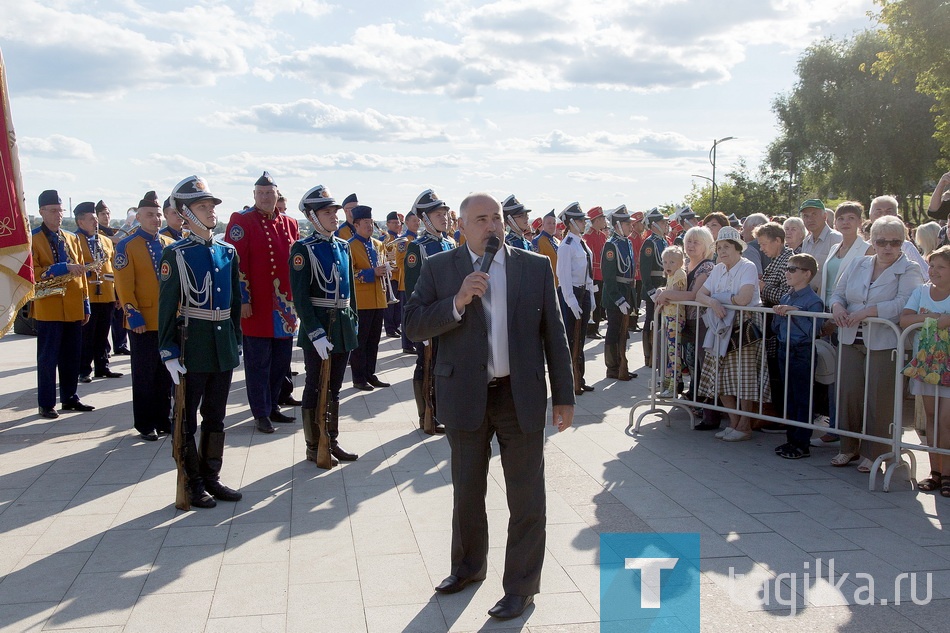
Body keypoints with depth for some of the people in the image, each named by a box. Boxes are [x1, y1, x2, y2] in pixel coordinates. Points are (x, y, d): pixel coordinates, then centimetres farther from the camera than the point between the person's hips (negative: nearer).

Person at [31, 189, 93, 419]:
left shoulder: (72, 239, 14)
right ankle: (46, 404, 8)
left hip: (74, 309, 5)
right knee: (48, 358, 0)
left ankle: (70, 398, 21)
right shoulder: (32, 239, -3)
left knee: (72, 357, 11)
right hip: (48, 309, -5)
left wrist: (85, 304, 13)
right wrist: (63, 268, -22)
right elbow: (32, 272, -13)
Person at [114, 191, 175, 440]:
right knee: (144, 375, 4)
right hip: (143, 323, -5)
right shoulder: (127, 246, -5)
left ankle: (163, 419, 22)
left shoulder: (170, 244, 10)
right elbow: (124, 286, -10)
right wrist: (134, 315, -15)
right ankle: (145, 424, 14)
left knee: (166, 374, 11)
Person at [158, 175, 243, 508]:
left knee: (216, 417, 13)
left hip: (224, 347, 5)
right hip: (192, 346, -5)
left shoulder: (228, 251, 8)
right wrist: (168, 352, -12)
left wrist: (235, 340, 11)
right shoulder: (176, 254, -7)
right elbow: (167, 306, -9)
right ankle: (192, 483, 17)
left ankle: (212, 477, 25)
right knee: (187, 418, 6)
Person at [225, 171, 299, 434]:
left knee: (281, 361, 13)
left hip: (285, 307, 6)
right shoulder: (241, 221, -5)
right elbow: (237, 262, -11)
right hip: (256, 308, -6)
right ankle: (261, 413, 13)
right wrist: (242, 299, -15)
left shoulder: (290, 223, 11)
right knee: (258, 362, 3)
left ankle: (273, 406, 27)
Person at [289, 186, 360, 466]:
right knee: (315, 387, 4)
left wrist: (353, 322, 11)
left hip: (343, 327, 6)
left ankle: (332, 442, 24)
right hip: (317, 328, -6)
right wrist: (316, 333, -20)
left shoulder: (343, 246, 11)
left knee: (334, 387, 14)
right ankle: (313, 447, 14)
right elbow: (300, 296, -14)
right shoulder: (303, 248, -9)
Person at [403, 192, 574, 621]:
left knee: (526, 497, 6)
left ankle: (521, 585, 23)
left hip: (522, 395, -1)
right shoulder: (439, 268, 0)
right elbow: (413, 326, -7)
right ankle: (469, 565, 41)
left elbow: (554, 334, 2)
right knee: (467, 490, 18)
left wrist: (564, 396, 0)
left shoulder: (535, 266, 1)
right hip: (465, 395, 1)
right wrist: (457, 302, -21)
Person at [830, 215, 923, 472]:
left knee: (879, 400, -2)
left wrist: (867, 312, -23)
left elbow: (903, 304, -17)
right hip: (851, 340, 5)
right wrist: (837, 307, -7)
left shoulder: (909, 270, -2)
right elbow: (838, 293, 16)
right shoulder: (858, 266, 15)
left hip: (884, 344, -5)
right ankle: (849, 447, 19)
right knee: (849, 394, 5)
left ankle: (873, 454, 11)